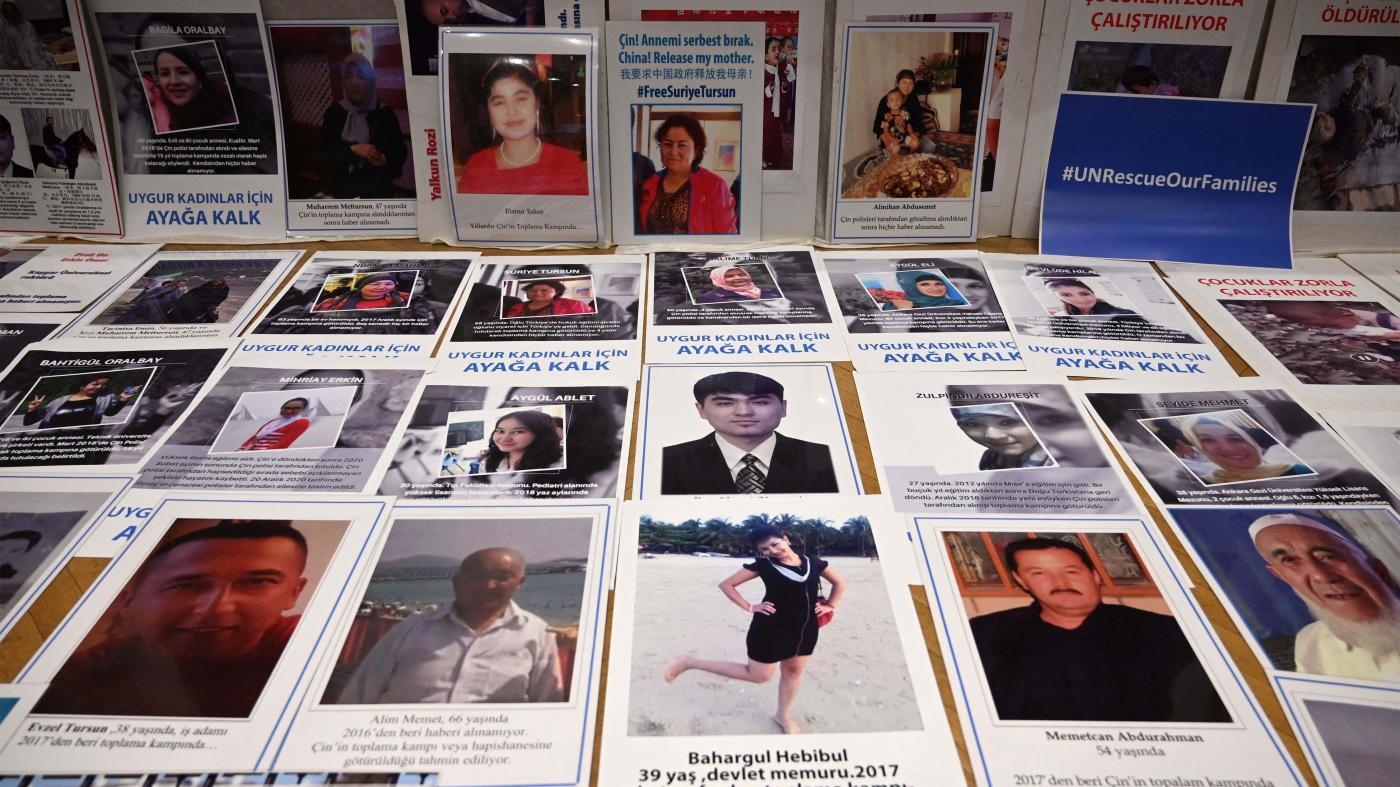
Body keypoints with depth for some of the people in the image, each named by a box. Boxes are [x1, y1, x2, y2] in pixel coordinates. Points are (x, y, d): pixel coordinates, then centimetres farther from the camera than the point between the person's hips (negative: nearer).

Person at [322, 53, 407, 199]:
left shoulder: (384, 113, 1)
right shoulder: (334, 113, 3)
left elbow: (400, 151, 1)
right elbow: (324, 150, -4)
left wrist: (385, 159, -21)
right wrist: (353, 150, -20)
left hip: (378, 191, -1)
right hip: (342, 190, 1)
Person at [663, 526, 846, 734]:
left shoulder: (813, 562, -1)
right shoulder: (763, 565, -10)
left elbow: (840, 584, 13)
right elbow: (727, 584, -6)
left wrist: (830, 605, 2)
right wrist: (749, 607, -9)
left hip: (806, 627, 5)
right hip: (772, 627, -4)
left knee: (794, 671, 12)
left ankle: (783, 715, 34)